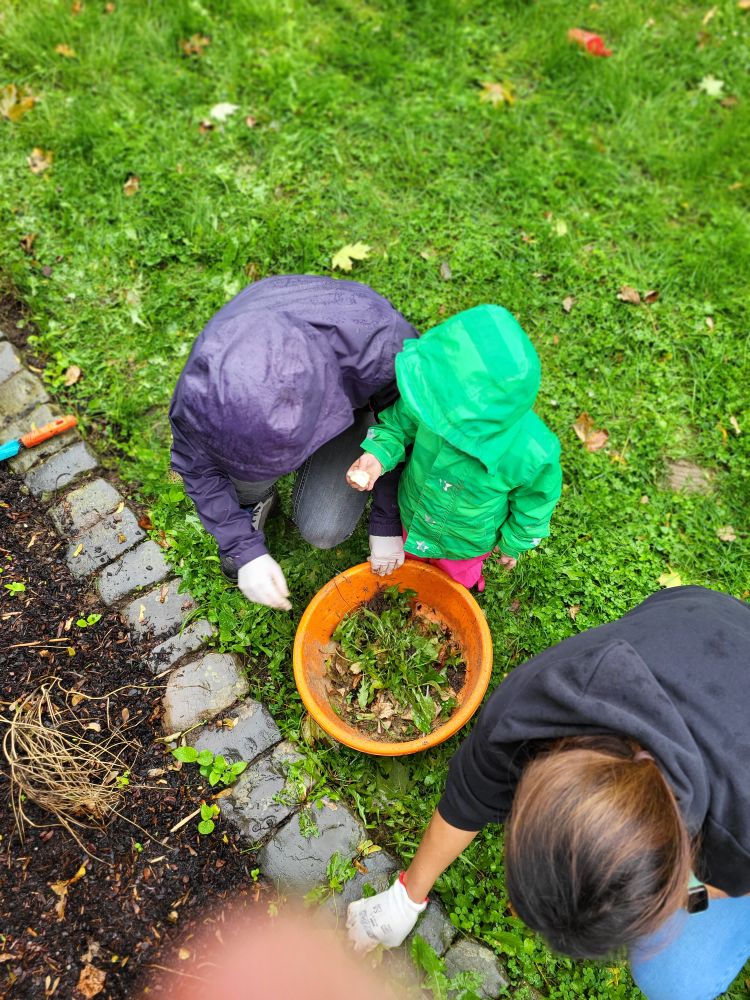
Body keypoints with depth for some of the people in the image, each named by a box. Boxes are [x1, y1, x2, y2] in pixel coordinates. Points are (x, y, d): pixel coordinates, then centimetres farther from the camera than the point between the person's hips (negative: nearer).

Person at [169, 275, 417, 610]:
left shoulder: (379, 346, -43)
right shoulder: (205, 380, -37)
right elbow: (198, 463, -17)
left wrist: (387, 523, -13)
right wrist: (245, 548, -21)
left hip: (348, 395, -1)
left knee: (323, 529, -18)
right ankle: (254, 499, 5)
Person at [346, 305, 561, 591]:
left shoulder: (533, 456, -42)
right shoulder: (436, 397, -38)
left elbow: (531, 507, -18)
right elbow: (398, 425, -13)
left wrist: (513, 544, 0)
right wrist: (377, 455, -32)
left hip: (464, 543, -2)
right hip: (412, 517, 2)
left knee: (457, 579, 32)